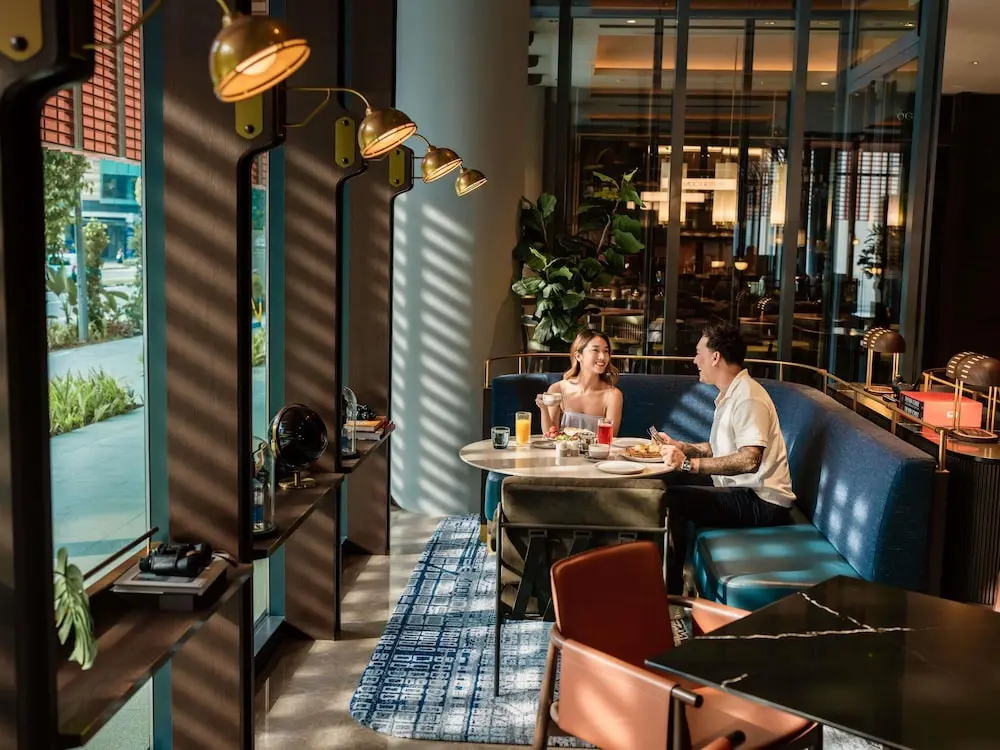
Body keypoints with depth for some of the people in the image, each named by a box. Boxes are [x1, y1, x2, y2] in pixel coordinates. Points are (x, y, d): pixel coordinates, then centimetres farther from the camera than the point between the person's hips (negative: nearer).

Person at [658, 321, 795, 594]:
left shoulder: (748, 397, -17)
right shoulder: (729, 395, 16)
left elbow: (749, 460, -30)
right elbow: (720, 449, 25)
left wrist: (690, 463, -30)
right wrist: (680, 447, 13)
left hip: (760, 502, -10)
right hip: (740, 491, 11)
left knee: (671, 499, -22)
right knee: (668, 483, 8)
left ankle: (670, 591, -9)